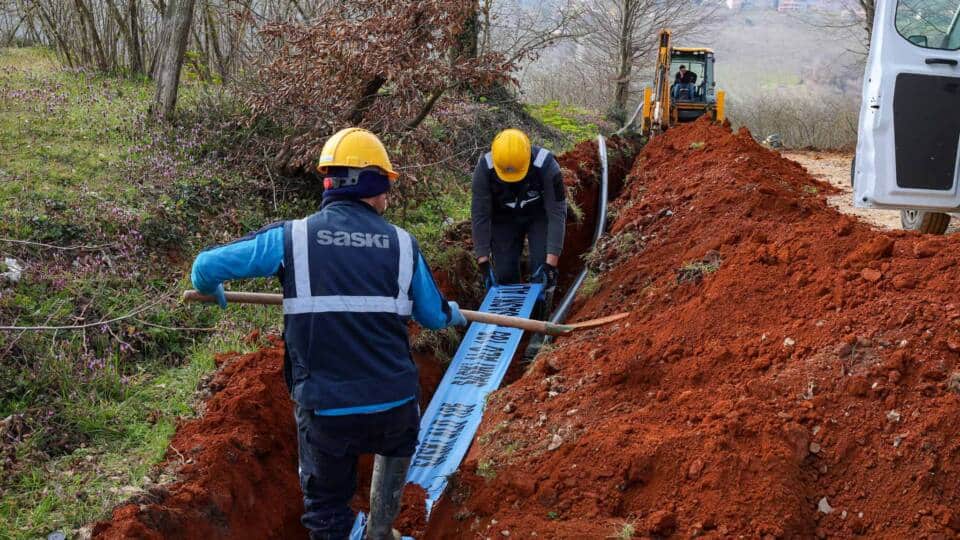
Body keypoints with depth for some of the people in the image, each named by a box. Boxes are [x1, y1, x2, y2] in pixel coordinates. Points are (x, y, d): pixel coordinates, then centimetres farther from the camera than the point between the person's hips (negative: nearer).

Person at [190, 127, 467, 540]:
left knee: (327, 506, 20)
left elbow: (206, 266, -1)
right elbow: (433, 317, 12)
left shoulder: (292, 238, -4)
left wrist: (212, 291, 24)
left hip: (323, 410, -1)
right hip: (394, 403, 2)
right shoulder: (401, 244, 1)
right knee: (397, 446, 37)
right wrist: (452, 313, 37)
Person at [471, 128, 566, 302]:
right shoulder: (484, 169, -30)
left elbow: (557, 214, -32)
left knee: (543, 271, -17)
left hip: (540, 214, -1)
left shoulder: (546, 165, -35)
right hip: (504, 217, 1)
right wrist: (483, 263, -26)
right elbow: (480, 216, -24)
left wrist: (551, 262, -37)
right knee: (504, 274, -7)